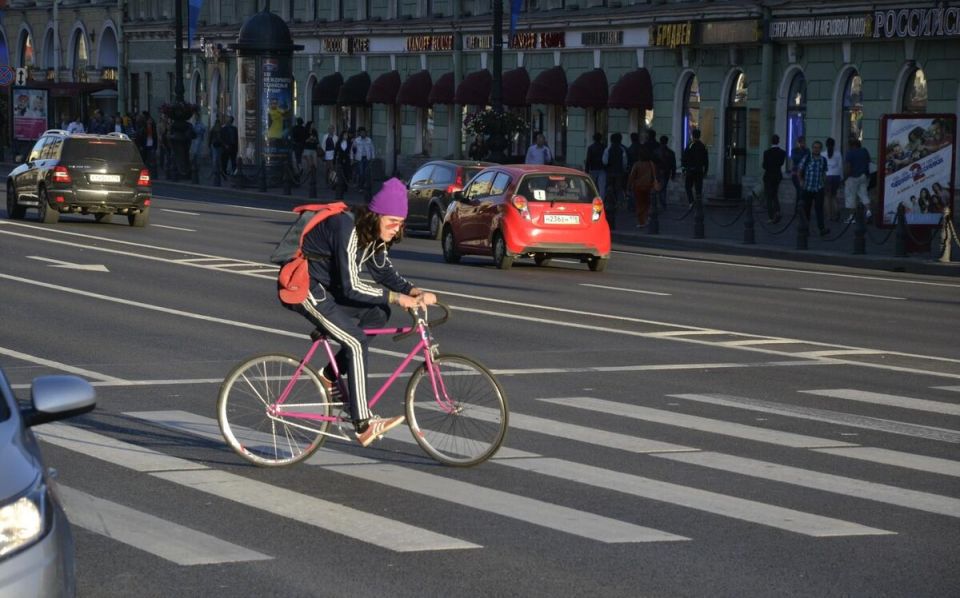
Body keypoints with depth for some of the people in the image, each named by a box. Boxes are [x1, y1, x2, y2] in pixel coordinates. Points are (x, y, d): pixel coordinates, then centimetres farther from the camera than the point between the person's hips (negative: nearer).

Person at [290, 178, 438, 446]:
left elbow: (383, 271, 7)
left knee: (378, 314, 4)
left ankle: (330, 375, 12)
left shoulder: (372, 234, 1)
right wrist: (396, 298, -28)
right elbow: (351, 286, -30)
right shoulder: (347, 230, -27)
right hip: (305, 289, -9)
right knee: (357, 342, -17)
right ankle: (363, 424, -19)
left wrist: (414, 291, -10)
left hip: (326, 287, 9)